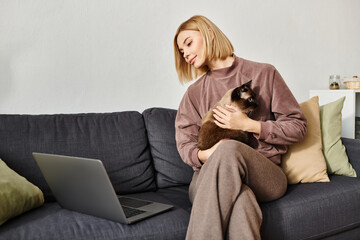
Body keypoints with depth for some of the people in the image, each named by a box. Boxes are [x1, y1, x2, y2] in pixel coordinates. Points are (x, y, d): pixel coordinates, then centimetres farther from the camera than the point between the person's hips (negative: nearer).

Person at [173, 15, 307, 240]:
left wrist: (248, 125, -6)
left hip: (265, 174, -1)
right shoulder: (194, 93, 18)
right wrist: (206, 154, -13)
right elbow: (184, 144, 11)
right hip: (210, 177, 1)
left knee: (230, 148, -37)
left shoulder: (264, 74, 9)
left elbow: (298, 127, 7)